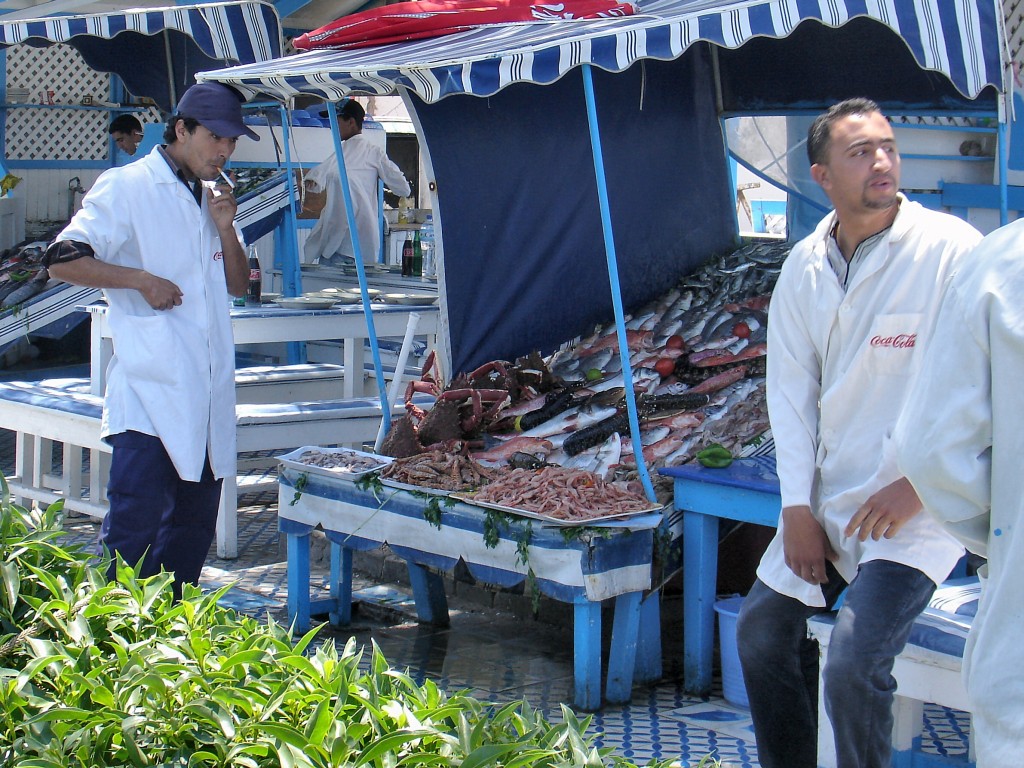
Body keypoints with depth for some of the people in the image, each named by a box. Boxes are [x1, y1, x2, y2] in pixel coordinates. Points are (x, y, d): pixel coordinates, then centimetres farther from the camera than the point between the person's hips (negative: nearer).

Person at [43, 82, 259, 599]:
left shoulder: (212, 198, 18)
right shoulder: (126, 188, -4)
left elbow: (238, 285, 19)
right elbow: (62, 261, -9)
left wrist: (225, 228, 3)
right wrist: (140, 279, -16)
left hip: (207, 390, 7)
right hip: (150, 389, -7)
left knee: (195, 522, 11)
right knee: (135, 524, -12)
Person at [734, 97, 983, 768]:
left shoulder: (951, 250, -14)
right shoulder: (804, 266, 4)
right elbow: (791, 388, 4)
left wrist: (917, 486, -17)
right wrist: (798, 506, -4)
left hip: (919, 507, -7)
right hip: (829, 494, 7)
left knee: (854, 663, -19)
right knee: (762, 626, 14)